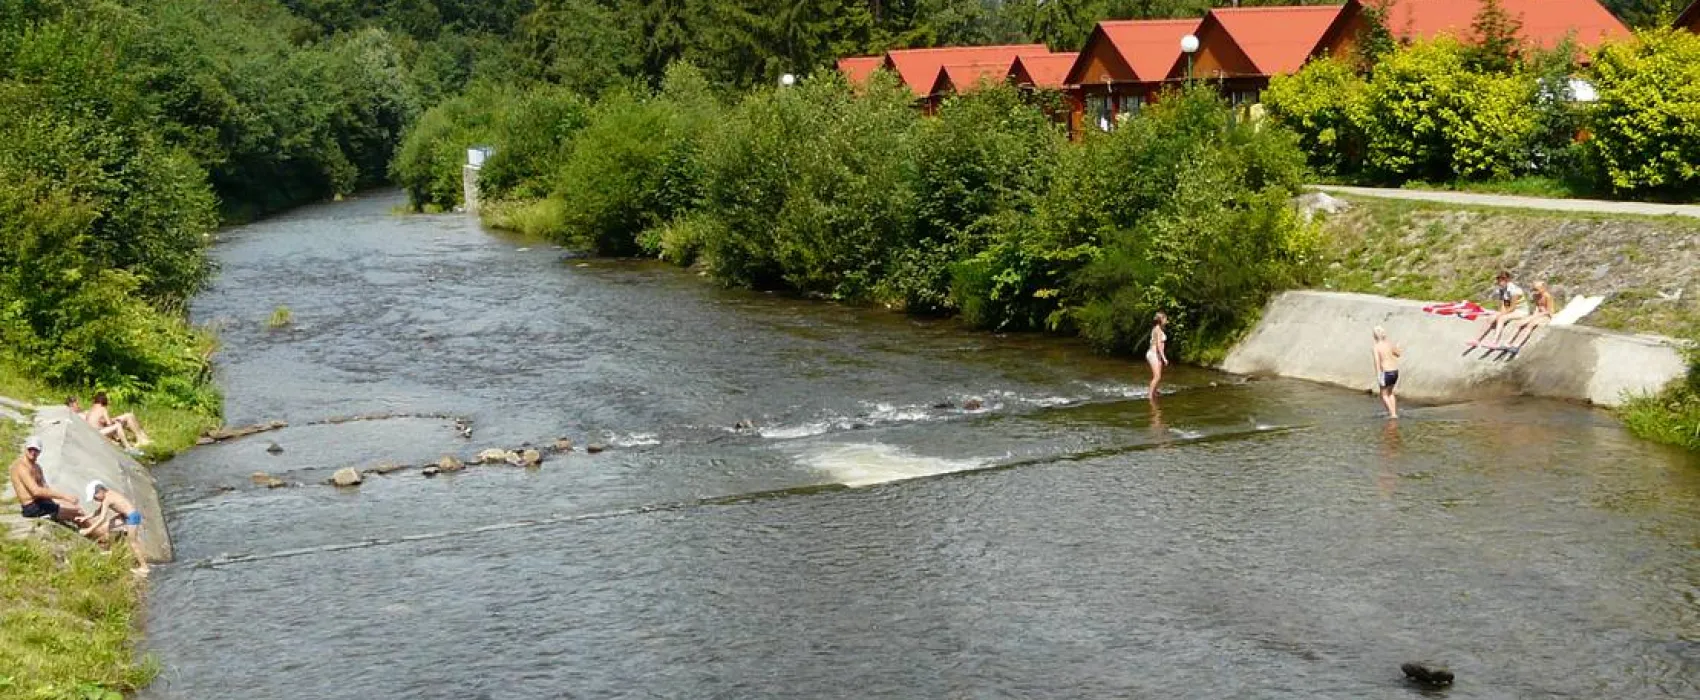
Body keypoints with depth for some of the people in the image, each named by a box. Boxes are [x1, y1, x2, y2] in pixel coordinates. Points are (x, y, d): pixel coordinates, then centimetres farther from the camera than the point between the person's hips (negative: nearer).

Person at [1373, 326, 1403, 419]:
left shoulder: (1376, 347, -13)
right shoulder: (1390, 343, 4)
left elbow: (1377, 362, -20)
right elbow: (1400, 354, 18)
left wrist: (1378, 376, -21)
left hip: (1386, 372, -6)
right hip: (1395, 371, 6)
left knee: (1384, 395, 11)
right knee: (1389, 393, 25)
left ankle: (1392, 414, 1)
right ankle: (1394, 412, 24)